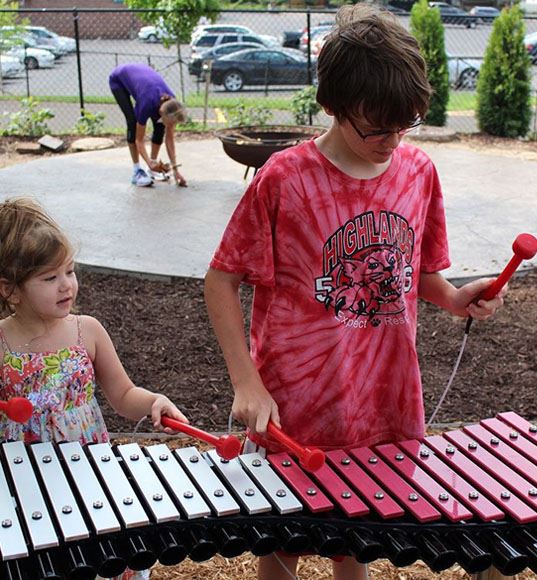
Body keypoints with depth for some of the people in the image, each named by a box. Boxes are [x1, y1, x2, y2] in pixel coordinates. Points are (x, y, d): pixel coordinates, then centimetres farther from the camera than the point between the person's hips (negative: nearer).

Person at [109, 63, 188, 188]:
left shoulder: (171, 105, -26)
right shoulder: (147, 104, -38)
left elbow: (170, 139, -13)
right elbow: (139, 140, -25)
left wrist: (175, 169, -16)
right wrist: (149, 163, -38)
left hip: (140, 75, 5)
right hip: (118, 79, -5)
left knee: (159, 125, -9)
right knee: (133, 122, -21)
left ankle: (153, 168, 3)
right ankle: (137, 171, -11)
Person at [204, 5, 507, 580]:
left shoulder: (419, 171, -1)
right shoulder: (283, 179, -15)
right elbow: (221, 281, -9)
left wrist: (455, 297, -8)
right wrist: (247, 384, -15)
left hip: (384, 401, 4)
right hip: (296, 408, -3)